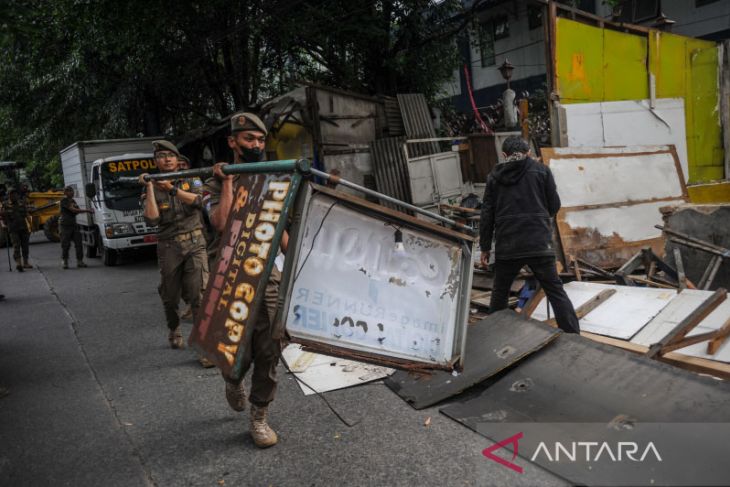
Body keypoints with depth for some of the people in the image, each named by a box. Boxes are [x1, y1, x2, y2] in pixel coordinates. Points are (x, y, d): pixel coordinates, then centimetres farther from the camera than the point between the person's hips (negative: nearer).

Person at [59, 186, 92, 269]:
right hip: (65, 225, -7)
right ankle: (65, 262, 7)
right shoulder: (64, 201, -8)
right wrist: (87, 211, -19)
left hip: (74, 224, 7)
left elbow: (77, 211, 22)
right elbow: (73, 210, -17)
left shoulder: (73, 201, 17)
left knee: (78, 243, 0)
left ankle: (79, 261, 4)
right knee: (65, 245, -2)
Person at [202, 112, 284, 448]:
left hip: (267, 276, 3)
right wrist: (228, 182, -14)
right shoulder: (217, 183, 0)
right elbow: (222, 224, -18)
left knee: (268, 351, 1)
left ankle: (259, 418, 17)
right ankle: (233, 380, 41)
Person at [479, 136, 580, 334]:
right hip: (539, 243, -1)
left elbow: (487, 214, 6)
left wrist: (485, 247, 12)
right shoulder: (541, 170, 3)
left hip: (506, 246, 1)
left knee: (499, 294, 17)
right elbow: (554, 206, 6)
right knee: (556, 292, 4)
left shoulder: (494, 176, 7)